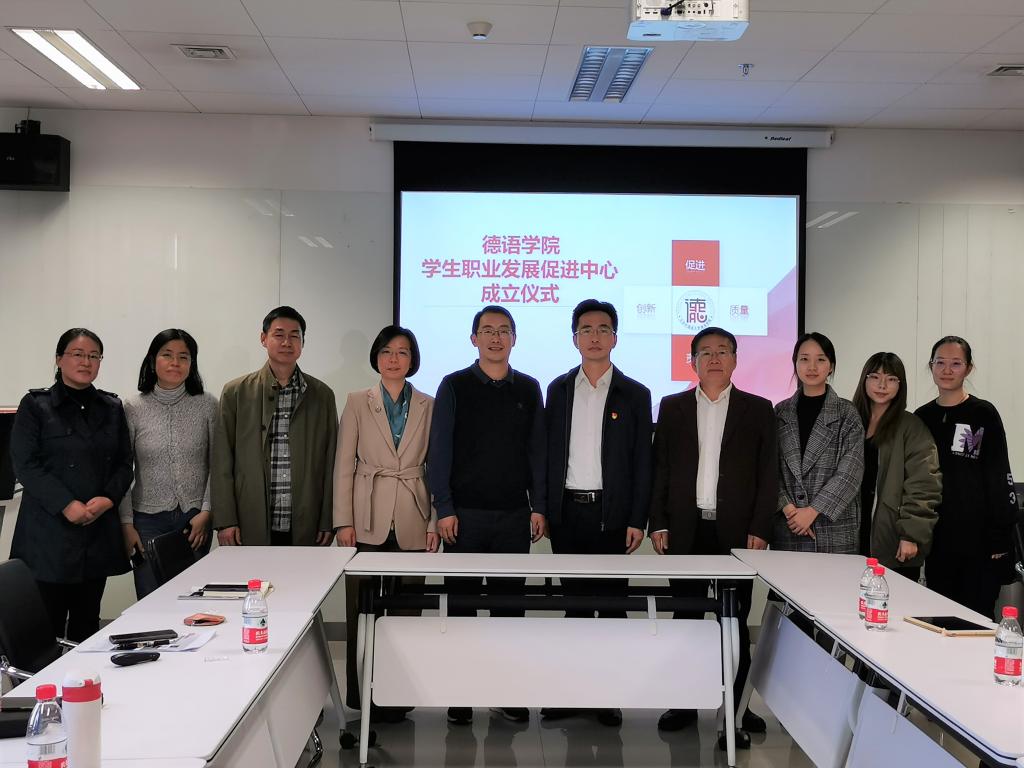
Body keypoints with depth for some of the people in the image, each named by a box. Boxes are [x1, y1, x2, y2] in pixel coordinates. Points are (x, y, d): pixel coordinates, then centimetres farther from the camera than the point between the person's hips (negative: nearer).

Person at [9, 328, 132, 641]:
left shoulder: (112, 408, 13)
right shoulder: (35, 405, 1)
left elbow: (124, 462, 11)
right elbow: (25, 464, -6)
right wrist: (67, 505, -15)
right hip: (49, 532, -4)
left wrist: (108, 498, -8)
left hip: (98, 531, 4)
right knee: (47, 627, -2)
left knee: (87, 624, 9)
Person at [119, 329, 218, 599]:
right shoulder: (133, 408, -1)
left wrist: (206, 511, -4)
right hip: (148, 519, 0)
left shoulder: (208, 405, 0)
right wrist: (126, 523, -1)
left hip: (195, 519, 1)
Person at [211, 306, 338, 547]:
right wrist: (225, 521, -2)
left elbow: (330, 463, 7)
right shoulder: (236, 392, 4)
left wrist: (328, 521, 3)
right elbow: (222, 462, 3)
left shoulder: (322, 395, 8)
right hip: (251, 528, -1)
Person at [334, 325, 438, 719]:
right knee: (362, 612, 2)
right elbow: (344, 466, 3)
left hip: (412, 523, 1)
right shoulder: (357, 403, 5)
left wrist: (435, 522, 0)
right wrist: (344, 521, -4)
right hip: (368, 521, 0)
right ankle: (361, 697, 14)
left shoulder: (428, 406, 7)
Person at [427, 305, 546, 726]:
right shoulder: (454, 386, 2)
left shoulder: (528, 389, 9)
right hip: (465, 513, -2)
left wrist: (538, 506, 2)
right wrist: (444, 509, -7)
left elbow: (537, 451, 9)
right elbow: (440, 450, -1)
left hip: (514, 515, 2)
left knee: (509, 601, 6)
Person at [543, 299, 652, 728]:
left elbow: (642, 463, 0)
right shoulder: (559, 389, 8)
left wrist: (637, 521, -7)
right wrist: (543, 508, 1)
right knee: (574, 600, 9)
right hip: (567, 511, 2)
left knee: (612, 601, 2)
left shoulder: (634, 395, 2)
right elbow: (548, 452, 8)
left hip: (612, 513, -2)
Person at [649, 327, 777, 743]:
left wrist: (759, 529, -6)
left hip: (736, 531, -1)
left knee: (734, 622, 3)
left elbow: (768, 474, 1)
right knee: (686, 618, 8)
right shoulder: (672, 407, 8)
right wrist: (658, 524, 0)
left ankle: (736, 709, 10)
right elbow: (660, 468, 6)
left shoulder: (758, 409, 5)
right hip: (686, 530, 1)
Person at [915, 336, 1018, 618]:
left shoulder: (984, 414, -3)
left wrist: (1000, 537, -9)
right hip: (937, 541, 4)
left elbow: (1000, 476, -5)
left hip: (978, 541, -4)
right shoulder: (922, 417, 9)